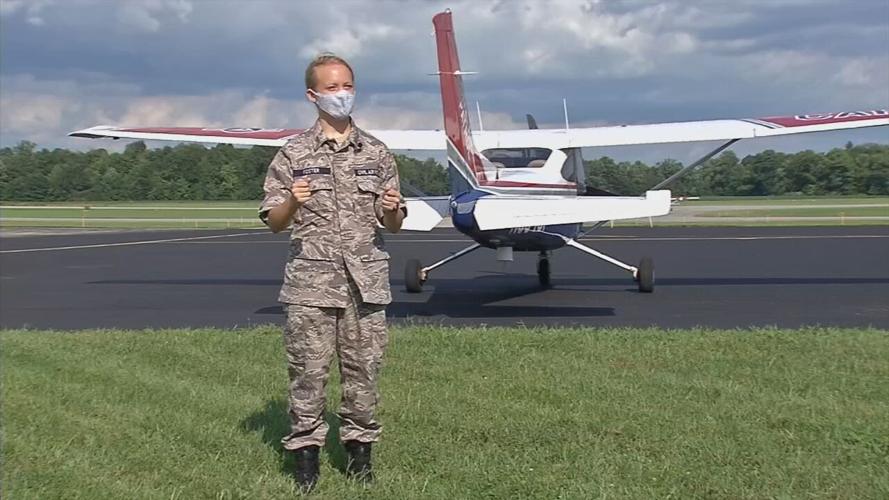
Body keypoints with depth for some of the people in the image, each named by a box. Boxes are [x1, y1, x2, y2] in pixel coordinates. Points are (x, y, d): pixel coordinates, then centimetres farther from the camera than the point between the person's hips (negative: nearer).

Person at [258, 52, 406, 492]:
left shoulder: (377, 153, 9)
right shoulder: (293, 155, 2)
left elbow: (394, 224, 12)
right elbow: (273, 221, 2)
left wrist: (391, 209, -10)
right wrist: (292, 202, -18)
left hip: (365, 279, 2)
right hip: (311, 279, -2)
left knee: (363, 366, 6)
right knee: (308, 369, 1)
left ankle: (359, 447, 18)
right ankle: (305, 450, 11)